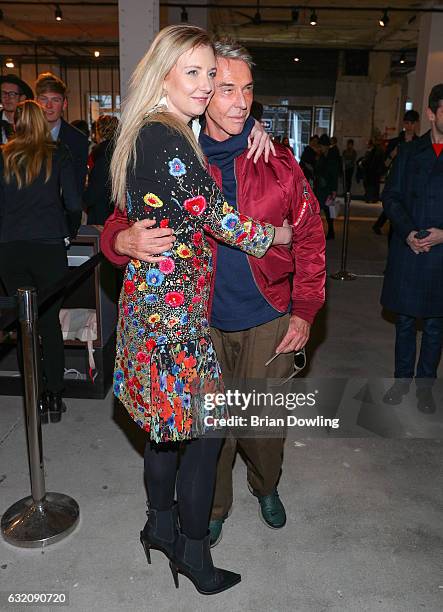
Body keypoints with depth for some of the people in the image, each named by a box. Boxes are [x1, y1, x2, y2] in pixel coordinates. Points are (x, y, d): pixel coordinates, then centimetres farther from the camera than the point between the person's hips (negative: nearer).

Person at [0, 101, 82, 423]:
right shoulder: (58, 154, 1)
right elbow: (73, 203, -2)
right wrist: (69, 230, 15)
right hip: (48, 247, -1)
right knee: (50, 321, 7)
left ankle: (35, 399, 14)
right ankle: (54, 398, 11)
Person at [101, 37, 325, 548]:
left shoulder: (278, 162, -2)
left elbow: (309, 238, 2)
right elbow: (119, 224, -2)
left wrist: (304, 311, -3)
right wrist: (124, 240, -28)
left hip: (269, 320, 1)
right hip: (204, 322, 0)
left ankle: (266, 486, 46)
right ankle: (213, 505, 39)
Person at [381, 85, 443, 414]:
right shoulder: (410, 152, 6)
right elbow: (392, 197, 5)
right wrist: (408, 232, -10)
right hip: (407, 251, 2)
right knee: (405, 320, 12)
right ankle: (402, 377, 28)